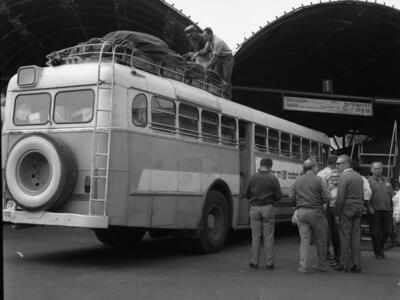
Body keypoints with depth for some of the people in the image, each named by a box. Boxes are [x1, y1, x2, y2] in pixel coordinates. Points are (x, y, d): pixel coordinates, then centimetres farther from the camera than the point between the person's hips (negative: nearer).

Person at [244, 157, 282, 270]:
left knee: (255, 236, 7)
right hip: (268, 208, -1)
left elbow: (246, 194, 5)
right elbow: (278, 196, -3)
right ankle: (269, 263, 6)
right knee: (268, 237, 4)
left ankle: (254, 262, 10)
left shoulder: (253, 178, -1)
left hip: (255, 208, 1)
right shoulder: (273, 179, -5)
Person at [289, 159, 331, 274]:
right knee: (320, 239, 11)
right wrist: (319, 200, 8)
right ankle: (322, 264, 22)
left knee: (304, 239, 5)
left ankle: (303, 266, 0)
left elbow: (291, 196, 6)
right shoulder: (319, 180, -6)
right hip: (316, 211, -3)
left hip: (301, 211, 3)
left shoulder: (297, 181, 6)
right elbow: (327, 197, -11)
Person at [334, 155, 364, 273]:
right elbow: (362, 195, 15)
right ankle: (356, 265, 8)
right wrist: (359, 208, 18)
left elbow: (340, 197, -15)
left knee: (345, 237, -2)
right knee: (356, 236, 7)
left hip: (346, 209, -7)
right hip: (358, 208, 7)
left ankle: (344, 264, 2)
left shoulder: (344, 176, -11)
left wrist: (336, 214, -11)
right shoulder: (358, 176, 13)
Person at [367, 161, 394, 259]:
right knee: (376, 233, 1)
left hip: (387, 210, 4)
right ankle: (378, 253, 14)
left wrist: (391, 207, 10)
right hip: (375, 211, -4)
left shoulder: (386, 182, 16)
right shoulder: (369, 181, 0)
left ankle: (381, 248, 29)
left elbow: (391, 195, 18)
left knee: (387, 231, 7)